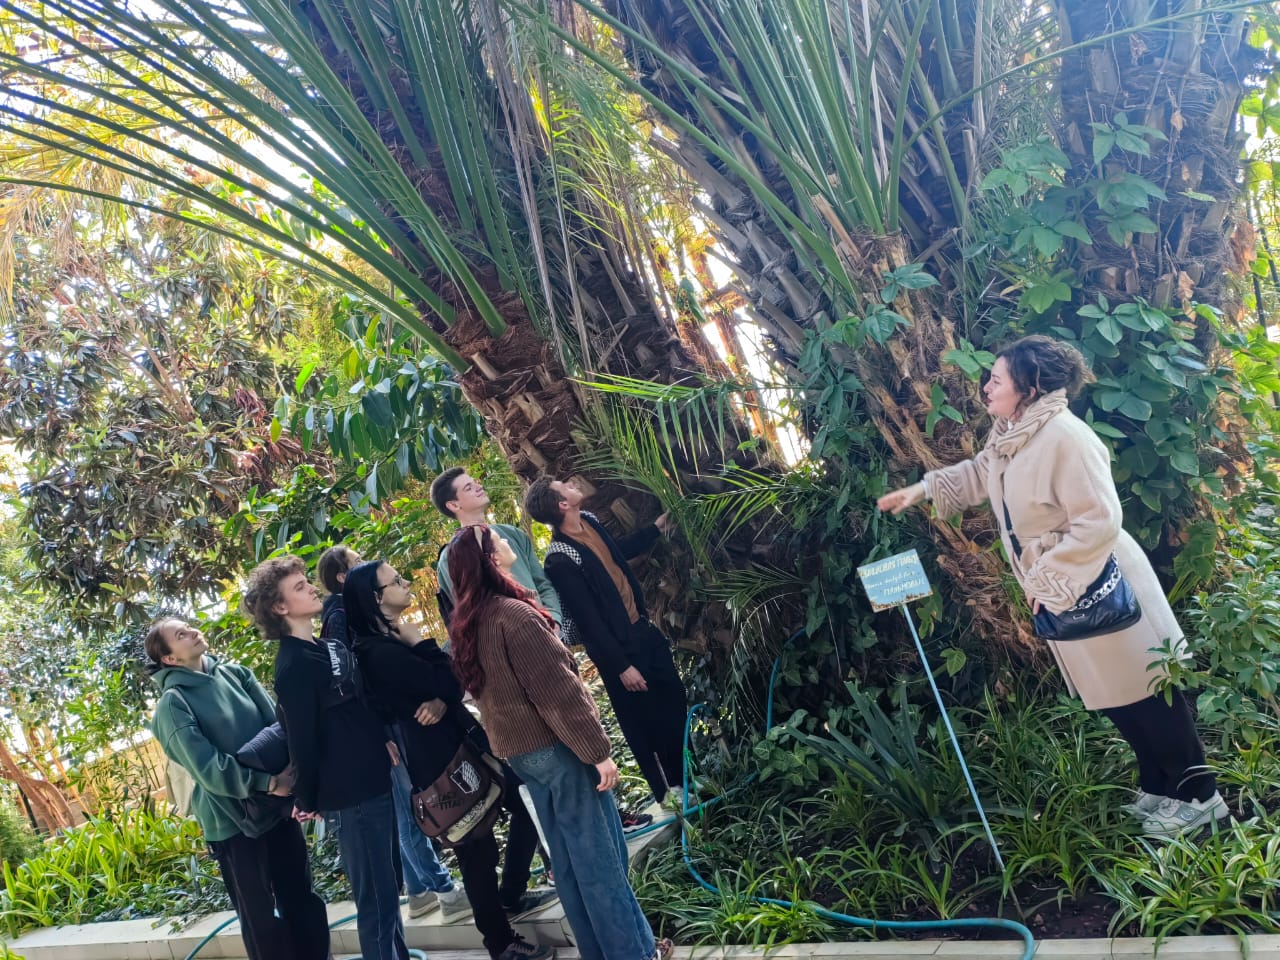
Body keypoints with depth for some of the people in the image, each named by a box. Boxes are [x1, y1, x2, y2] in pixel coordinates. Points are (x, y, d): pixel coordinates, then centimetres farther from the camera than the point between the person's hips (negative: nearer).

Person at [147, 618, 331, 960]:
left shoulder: (235, 673, 3)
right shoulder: (173, 703, -11)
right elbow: (207, 768, -18)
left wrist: (287, 770, -19)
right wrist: (267, 782, -18)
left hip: (278, 805, 5)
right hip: (233, 819, -5)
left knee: (301, 898, 16)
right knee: (260, 915, 10)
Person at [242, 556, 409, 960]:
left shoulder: (327, 646, 10)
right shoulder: (294, 666, -18)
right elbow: (303, 743, -14)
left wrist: (384, 739, 14)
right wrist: (308, 801, -6)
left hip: (375, 783, 9)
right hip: (351, 797, -9)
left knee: (389, 890, 19)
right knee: (376, 903, -1)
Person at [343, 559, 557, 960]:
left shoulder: (398, 639, 9)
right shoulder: (379, 653, -21)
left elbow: (451, 684, 5)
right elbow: (446, 682, -23)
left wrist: (441, 701, -16)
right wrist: (419, 641, -12)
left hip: (465, 743, 10)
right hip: (440, 759, -10)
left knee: (528, 805, 18)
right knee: (478, 846, 2)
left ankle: (512, 895, 35)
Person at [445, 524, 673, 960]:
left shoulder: (467, 624, 5)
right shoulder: (514, 615, -22)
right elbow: (557, 689, -22)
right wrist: (597, 750, -17)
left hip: (516, 748, 8)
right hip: (554, 745, -8)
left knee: (568, 858, 16)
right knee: (600, 856, 3)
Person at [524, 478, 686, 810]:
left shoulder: (589, 521, 1)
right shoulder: (560, 561, -25)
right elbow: (589, 621, -22)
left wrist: (656, 528, 26)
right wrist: (621, 666, -19)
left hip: (642, 628, 8)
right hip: (619, 647, -8)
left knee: (675, 702, 17)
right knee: (646, 724, 6)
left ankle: (690, 776, 37)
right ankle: (668, 795, 24)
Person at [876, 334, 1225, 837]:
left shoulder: (1064, 436, -25)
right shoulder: (1010, 435, 5)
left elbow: (1099, 520, -27)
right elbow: (979, 473, 25)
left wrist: (1047, 578, -22)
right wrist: (923, 488, 15)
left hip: (1096, 589, -9)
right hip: (1058, 594, 9)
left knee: (1144, 693, 2)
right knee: (1114, 698, 18)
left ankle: (1198, 796, 17)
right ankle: (1158, 789, 32)